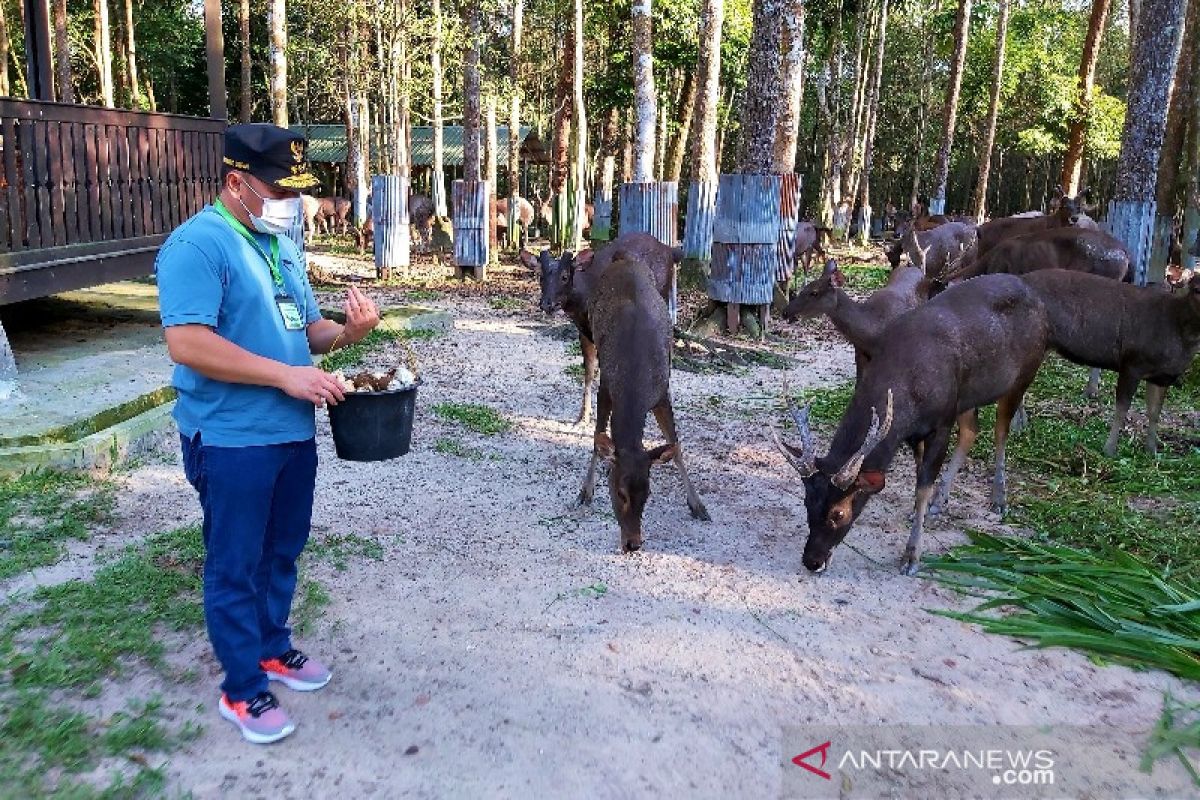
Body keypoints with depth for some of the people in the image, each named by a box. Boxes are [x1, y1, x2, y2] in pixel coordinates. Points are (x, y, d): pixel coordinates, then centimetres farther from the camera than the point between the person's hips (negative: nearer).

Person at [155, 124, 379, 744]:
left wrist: (346, 332, -4)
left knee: (282, 553, 20)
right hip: (231, 439, -8)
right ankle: (242, 688, 21)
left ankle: (272, 648, 39)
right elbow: (186, 343, -26)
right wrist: (286, 375, -26)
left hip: (293, 431, 8)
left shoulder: (281, 245, 12)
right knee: (235, 566, 6)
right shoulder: (198, 244, -15)